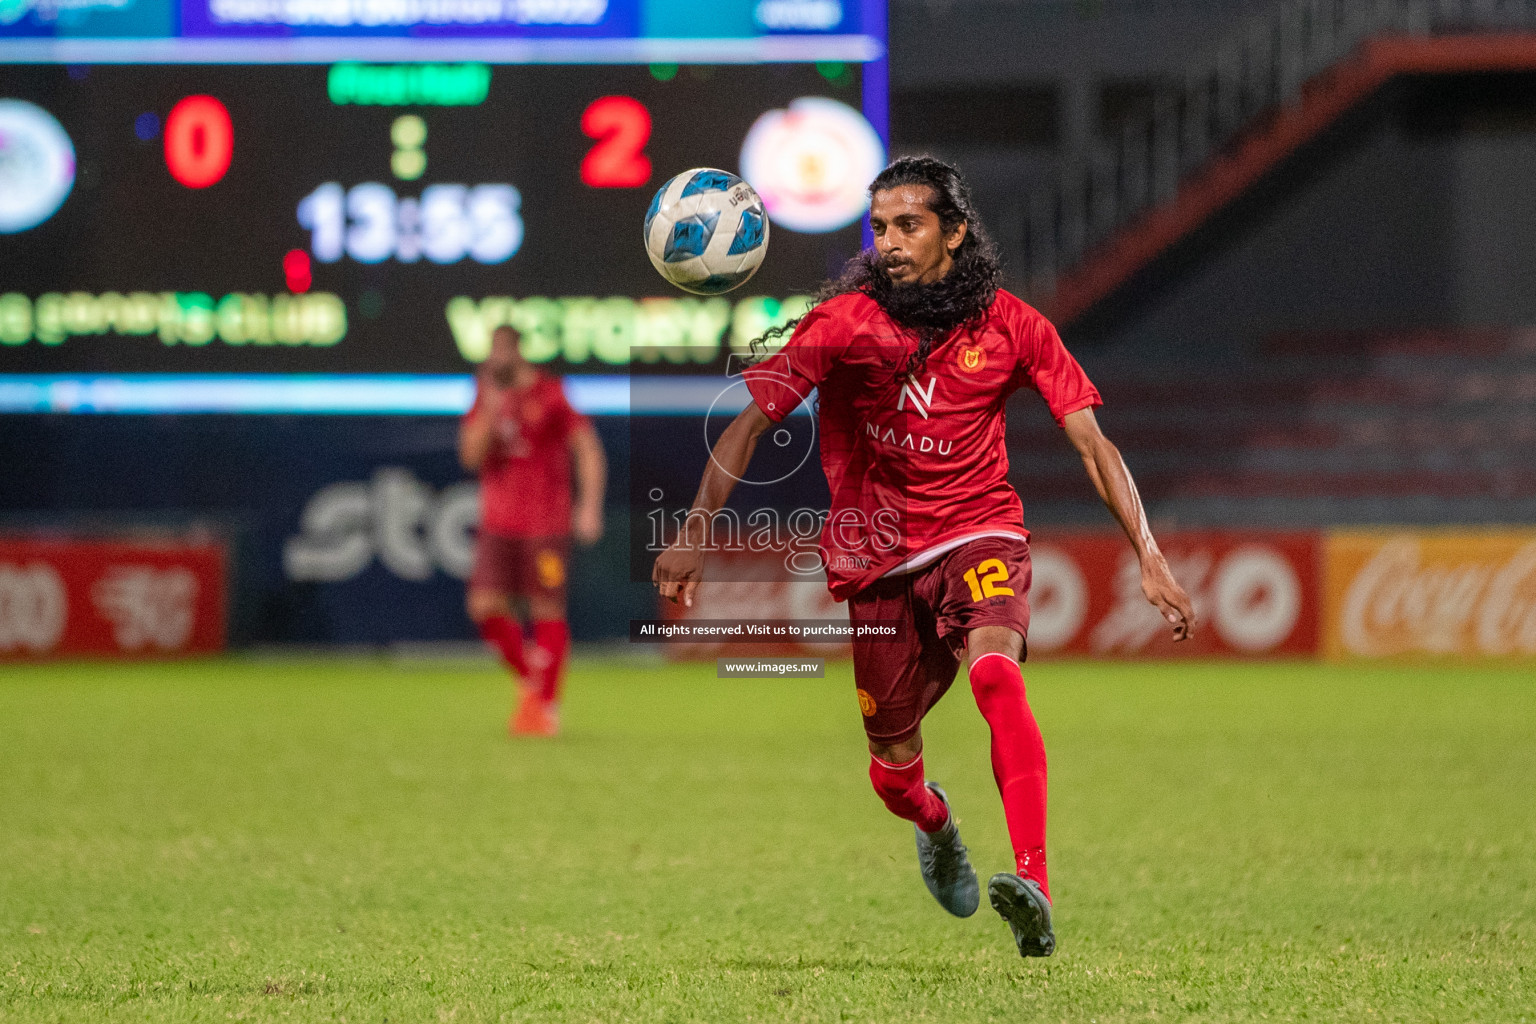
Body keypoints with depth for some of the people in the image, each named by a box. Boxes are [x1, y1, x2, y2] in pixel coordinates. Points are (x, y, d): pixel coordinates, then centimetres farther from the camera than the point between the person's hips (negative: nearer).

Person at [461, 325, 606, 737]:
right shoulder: (486, 396, 8)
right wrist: (491, 410, -15)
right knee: (485, 606, -7)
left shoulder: (550, 394, -7)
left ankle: (547, 705, 5)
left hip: (546, 524, -5)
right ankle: (529, 677, 15)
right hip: (497, 522, 5)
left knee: (547, 610, -3)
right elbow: (471, 455, 1)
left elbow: (589, 448, -8)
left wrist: (590, 504, -17)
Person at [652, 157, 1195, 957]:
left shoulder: (1009, 326, -4)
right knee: (892, 771, 6)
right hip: (879, 556, 1)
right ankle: (936, 823, 46)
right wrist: (694, 534, -17)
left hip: (979, 535, -1)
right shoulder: (844, 322, -7)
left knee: (995, 672, -33)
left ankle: (1034, 889, -43)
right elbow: (749, 423, -6)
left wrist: (1149, 558, -10)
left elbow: (1092, 444, -2)